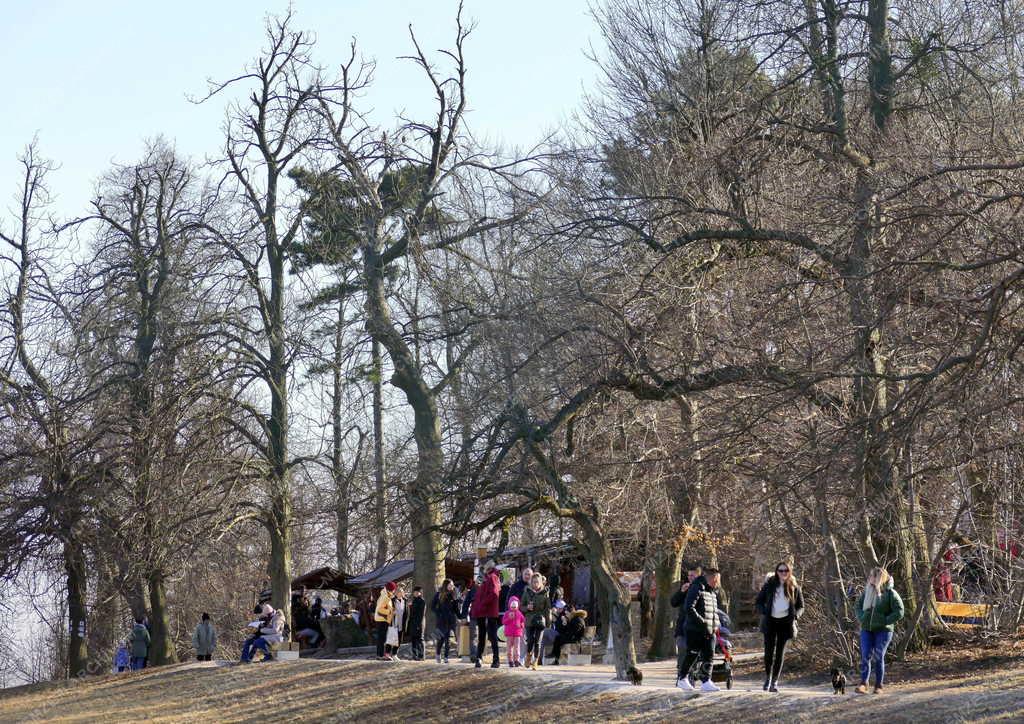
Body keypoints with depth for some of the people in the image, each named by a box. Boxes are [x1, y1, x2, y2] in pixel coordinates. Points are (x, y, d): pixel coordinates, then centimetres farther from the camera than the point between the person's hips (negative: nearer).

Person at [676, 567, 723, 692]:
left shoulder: (713, 592, 17)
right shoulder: (697, 588, -11)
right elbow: (689, 608, -20)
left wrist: (716, 624, 14)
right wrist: (702, 622, -23)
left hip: (709, 631, 7)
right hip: (695, 630, -7)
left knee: (709, 656, -1)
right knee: (692, 655, 1)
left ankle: (706, 682, 1)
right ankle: (682, 679, 16)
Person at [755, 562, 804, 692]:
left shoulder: (794, 588, 4)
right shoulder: (769, 585, 1)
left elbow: (801, 606, 11)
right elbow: (758, 603, 5)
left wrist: (795, 615, -10)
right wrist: (764, 612, -16)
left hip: (785, 622, 1)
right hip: (770, 621, -1)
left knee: (780, 653, 1)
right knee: (769, 651, -3)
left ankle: (775, 681, 7)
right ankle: (767, 678, 18)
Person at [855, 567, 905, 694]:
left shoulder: (890, 593, -7)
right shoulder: (867, 591, 8)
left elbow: (899, 612, -9)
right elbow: (859, 605, 21)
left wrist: (885, 621, -15)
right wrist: (862, 618, 3)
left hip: (883, 631, -4)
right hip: (867, 630, 4)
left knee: (878, 657, -2)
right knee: (865, 656, -6)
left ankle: (878, 686, 8)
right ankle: (863, 684, -6)